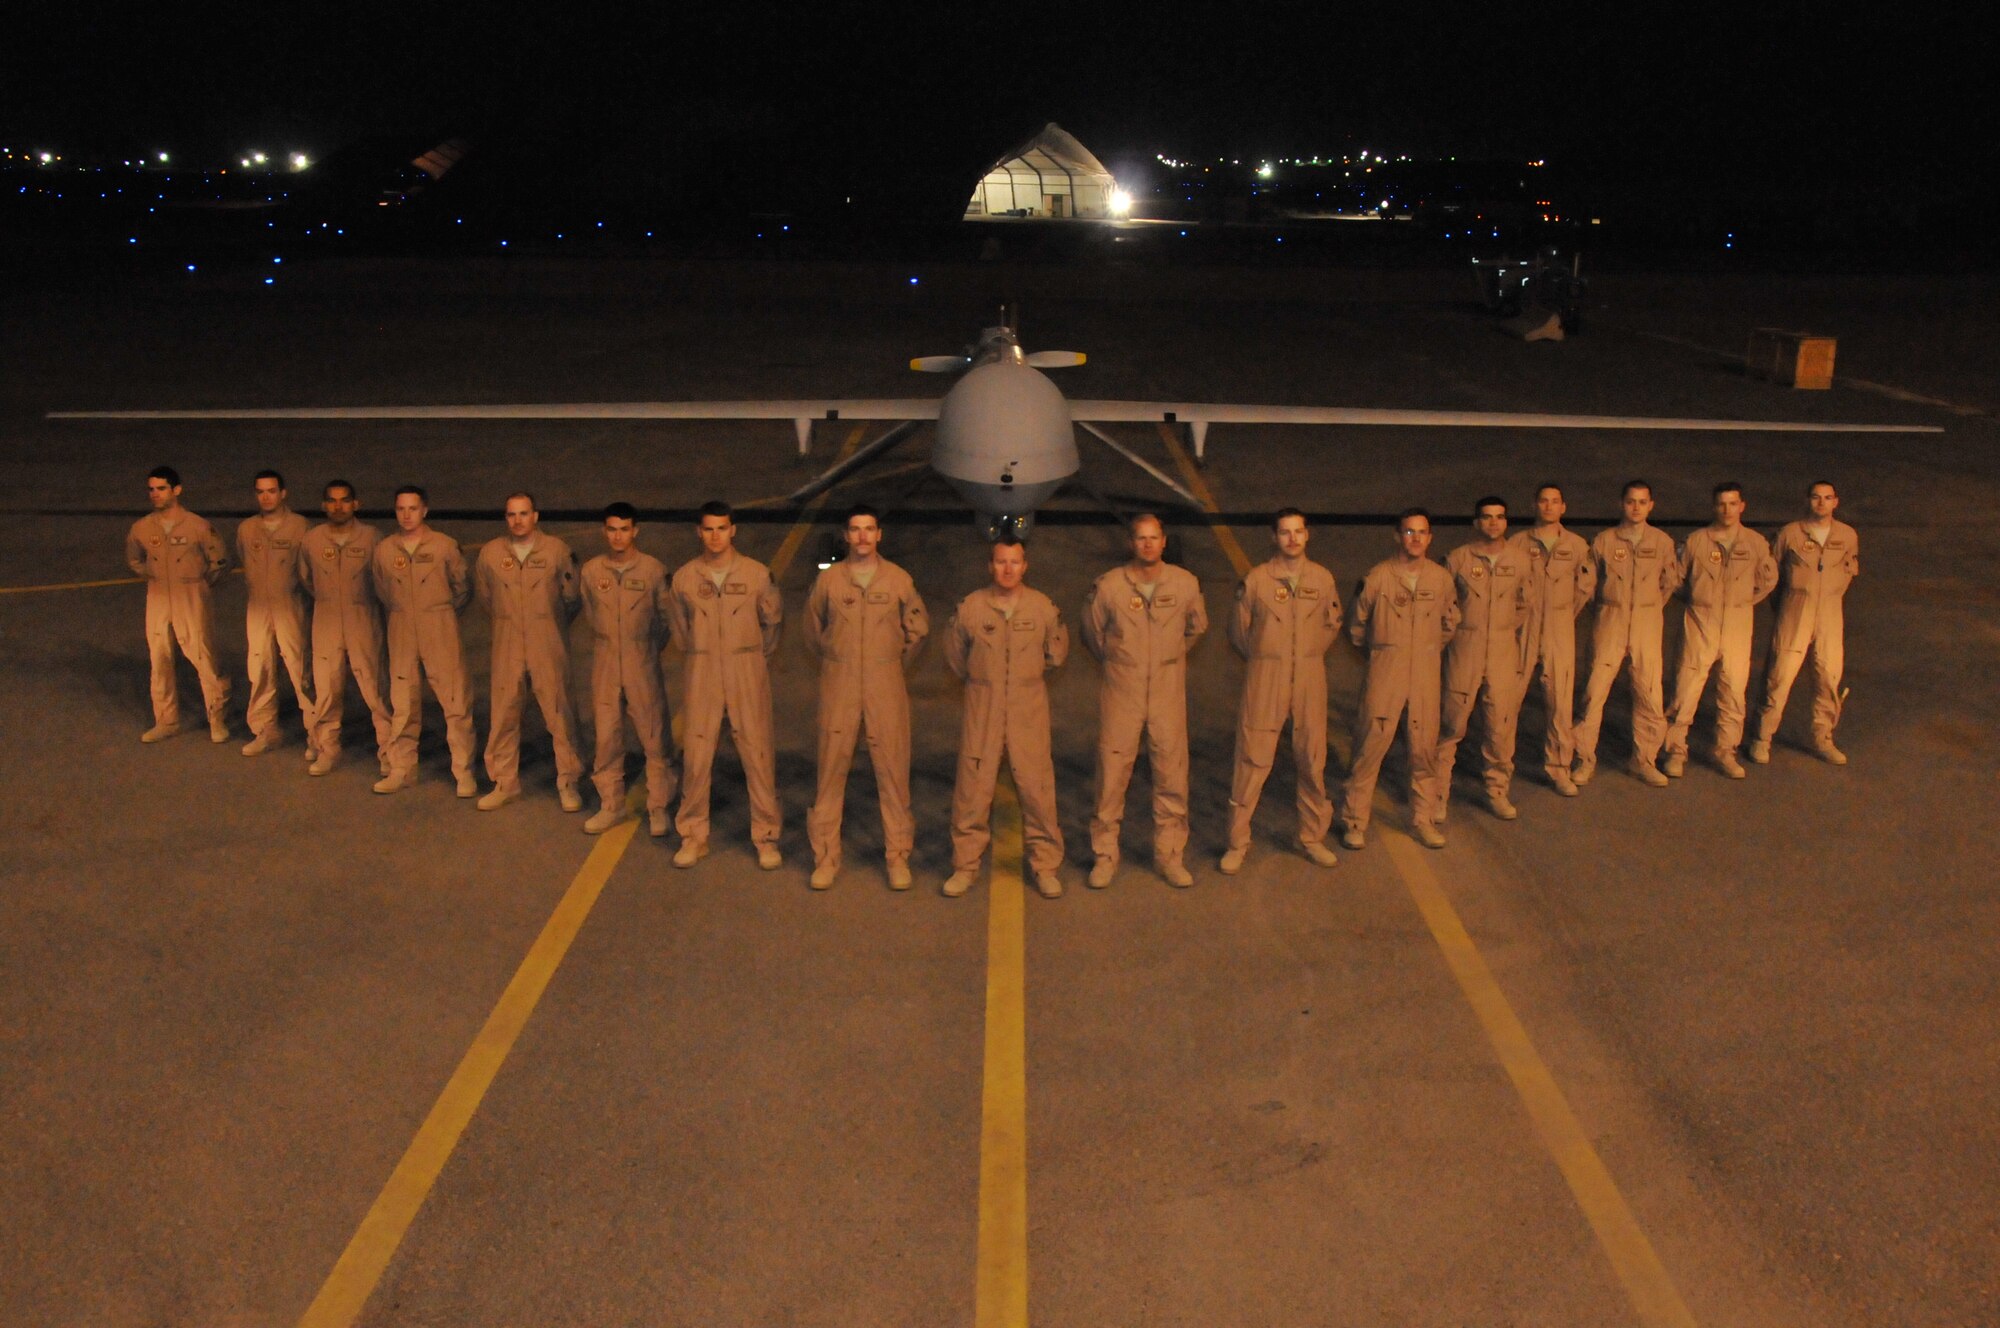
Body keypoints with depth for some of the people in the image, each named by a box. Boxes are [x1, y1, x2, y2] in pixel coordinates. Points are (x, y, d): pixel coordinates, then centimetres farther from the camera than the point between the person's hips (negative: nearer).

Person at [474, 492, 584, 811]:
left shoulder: (556, 550, -3)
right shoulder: (491, 553, 3)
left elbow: (572, 597, 7)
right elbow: (483, 596, 17)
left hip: (549, 645, -2)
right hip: (507, 646, 2)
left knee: (560, 714, 0)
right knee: (503, 716, 5)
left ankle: (568, 783, 10)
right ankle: (504, 783, 18)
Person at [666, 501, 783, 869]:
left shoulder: (757, 574, -3)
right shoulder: (684, 577, 1)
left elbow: (773, 619, 12)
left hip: (747, 674, -1)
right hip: (702, 674, 1)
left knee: (758, 753, 0)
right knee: (696, 755, 3)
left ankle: (766, 837, 10)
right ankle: (693, 836, 15)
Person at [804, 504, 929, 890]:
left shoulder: (899, 579, 1)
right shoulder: (829, 579, 1)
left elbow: (918, 627, 15)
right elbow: (813, 628, 16)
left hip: (885, 686, 0)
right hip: (838, 687, 0)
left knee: (892, 768, 0)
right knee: (832, 767, 1)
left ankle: (898, 856, 11)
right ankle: (826, 857, 11)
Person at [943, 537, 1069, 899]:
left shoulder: (1043, 607, 0)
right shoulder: (970, 607, -2)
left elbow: (1057, 653, 17)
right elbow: (954, 653, 14)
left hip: (1029, 710, 0)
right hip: (981, 710, 0)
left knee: (1036, 787, 0)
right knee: (973, 788, 1)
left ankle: (1045, 865, 12)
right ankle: (965, 864, 13)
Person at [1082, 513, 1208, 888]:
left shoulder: (1186, 584, -2)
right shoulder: (1108, 586, -7)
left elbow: (1196, 627, 18)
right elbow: (1092, 632, 11)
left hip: (1168, 692, 2)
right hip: (1120, 693, -1)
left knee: (1172, 775, 4)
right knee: (1112, 773, 2)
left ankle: (1170, 855, 18)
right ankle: (1105, 855, 15)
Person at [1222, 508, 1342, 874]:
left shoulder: (1322, 578, 4)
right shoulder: (1256, 579, -3)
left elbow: (1333, 624, 18)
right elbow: (1238, 628, 6)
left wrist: (1309, 655, 13)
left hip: (1310, 680, 3)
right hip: (1264, 680, -3)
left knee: (1312, 760, 8)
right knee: (1252, 761, -2)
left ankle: (1313, 837, 23)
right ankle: (1237, 843, 8)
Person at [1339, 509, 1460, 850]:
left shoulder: (1441, 578, 4)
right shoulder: (1378, 576, -5)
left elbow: (1451, 624, 21)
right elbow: (1357, 623, 9)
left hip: (1426, 674, 3)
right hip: (1384, 672, -3)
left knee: (1425, 748, 6)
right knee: (1370, 745, -2)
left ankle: (1424, 820, 21)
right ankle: (1354, 821, 9)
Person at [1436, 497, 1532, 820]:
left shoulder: (1519, 561, 6)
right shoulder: (1458, 559, -2)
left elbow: (1522, 610, 15)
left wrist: (1523, 659, 14)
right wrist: (1441, 641, 3)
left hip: (1504, 654, 2)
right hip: (1464, 653, -2)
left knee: (1501, 727, 4)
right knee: (1452, 725, 0)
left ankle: (1497, 791, 21)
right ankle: (1439, 794, 11)